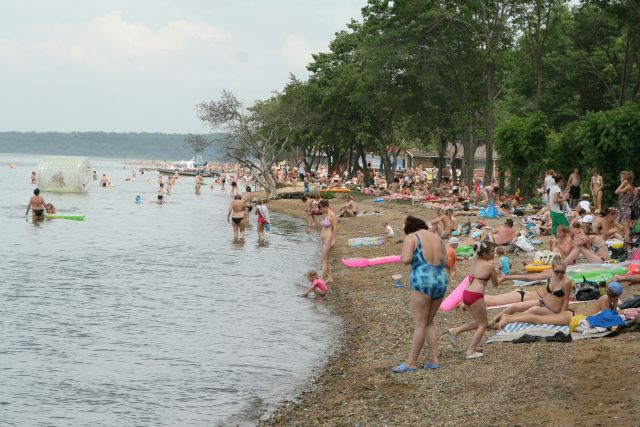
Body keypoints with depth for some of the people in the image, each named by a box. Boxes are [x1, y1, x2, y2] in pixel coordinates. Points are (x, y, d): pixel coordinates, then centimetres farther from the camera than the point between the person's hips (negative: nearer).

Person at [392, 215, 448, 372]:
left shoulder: (411, 237, -2)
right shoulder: (437, 237, 15)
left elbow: (406, 260, -14)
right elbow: (445, 261, 16)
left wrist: (403, 257, 7)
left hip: (423, 282, -6)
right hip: (441, 281, 6)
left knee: (420, 324, -2)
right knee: (429, 322, 18)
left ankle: (411, 362, 1)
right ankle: (434, 359, 16)